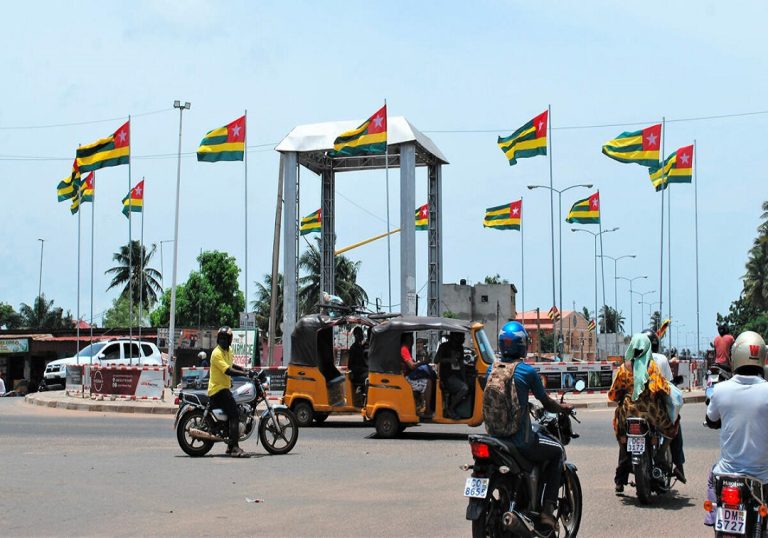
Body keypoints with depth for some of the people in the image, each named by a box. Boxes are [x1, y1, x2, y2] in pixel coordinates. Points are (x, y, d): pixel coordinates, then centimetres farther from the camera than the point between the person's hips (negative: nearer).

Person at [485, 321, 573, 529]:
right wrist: (563, 408, 20)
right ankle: (547, 509, 11)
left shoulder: (491, 370, 4)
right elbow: (546, 403, -1)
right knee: (557, 451, 20)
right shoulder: (527, 371, -11)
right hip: (521, 440, -6)